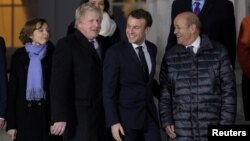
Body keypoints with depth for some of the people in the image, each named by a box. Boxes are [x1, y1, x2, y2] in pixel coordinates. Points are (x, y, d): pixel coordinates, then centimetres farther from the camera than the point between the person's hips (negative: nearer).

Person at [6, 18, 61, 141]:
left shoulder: (53, 55, 3)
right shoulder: (18, 56, 4)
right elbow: (12, 89, 4)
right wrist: (11, 123, -2)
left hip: (48, 114, 0)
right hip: (25, 115, 0)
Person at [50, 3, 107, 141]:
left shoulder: (103, 43, 13)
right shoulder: (66, 45, -8)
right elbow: (58, 84, -15)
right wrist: (59, 117, -23)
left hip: (101, 115, 6)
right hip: (79, 118, -6)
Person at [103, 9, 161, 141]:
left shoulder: (152, 49, 8)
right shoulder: (115, 52, -10)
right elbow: (108, 90, -11)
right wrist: (113, 122, -16)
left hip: (149, 114, 5)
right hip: (126, 116, -5)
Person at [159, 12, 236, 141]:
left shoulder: (218, 52, 1)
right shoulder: (170, 56, 6)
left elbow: (228, 90, 1)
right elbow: (164, 91, 11)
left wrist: (225, 124, -4)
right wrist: (166, 121, 1)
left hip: (212, 129, -1)